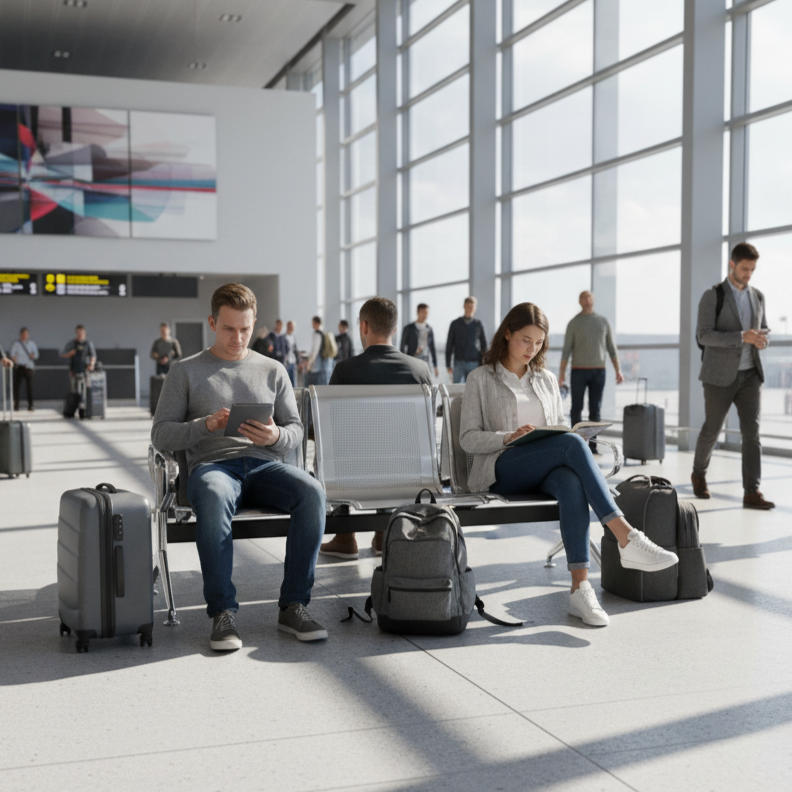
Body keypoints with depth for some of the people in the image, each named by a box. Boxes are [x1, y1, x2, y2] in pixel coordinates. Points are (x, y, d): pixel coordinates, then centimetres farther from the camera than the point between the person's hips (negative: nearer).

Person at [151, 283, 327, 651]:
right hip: (212, 465, -2)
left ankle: (293, 606, -24)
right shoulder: (185, 372, 12)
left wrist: (276, 437, -9)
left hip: (265, 465, 3)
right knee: (213, 498, -40)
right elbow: (160, 434, 5)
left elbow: (296, 430, 16)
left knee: (312, 491, -31)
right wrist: (205, 425, -14)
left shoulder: (272, 371, 19)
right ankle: (222, 612, -31)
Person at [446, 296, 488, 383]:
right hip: (459, 362, 0)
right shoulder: (455, 324, 8)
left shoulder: (478, 324, 6)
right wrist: (448, 365, 5)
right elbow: (449, 345, 10)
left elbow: (484, 346, 9)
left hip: (474, 363, 0)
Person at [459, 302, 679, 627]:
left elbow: (560, 428, 24)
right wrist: (508, 437, -17)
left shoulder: (547, 380, 23)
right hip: (501, 469, -4)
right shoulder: (480, 379, 9)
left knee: (572, 484, -36)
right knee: (571, 443, -33)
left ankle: (580, 588, -44)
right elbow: (467, 438, 1)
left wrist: (570, 442, -1)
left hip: (545, 470, 4)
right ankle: (627, 539, -40)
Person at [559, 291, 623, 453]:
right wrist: (562, 374, -8)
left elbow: (611, 348, 10)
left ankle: (592, 443, 5)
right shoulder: (574, 323, 2)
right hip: (579, 371, -2)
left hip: (598, 371, 2)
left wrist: (618, 371, 2)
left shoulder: (603, 321, 8)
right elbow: (566, 350, 0)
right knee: (577, 408, 0)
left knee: (595, 409, 1)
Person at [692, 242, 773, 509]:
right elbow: (704, 336, -17)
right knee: (712, 430, 8)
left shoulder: (757, 296, 9)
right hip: (720, 376, -4)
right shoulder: (712, 296, -7)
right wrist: (742, 337, -28)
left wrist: (761, 340, -9)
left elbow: (762, 330, 18)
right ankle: (699, 474, 34)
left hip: (750, 375, 4)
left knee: (751, 431, -9)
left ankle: (752, 492, -11)